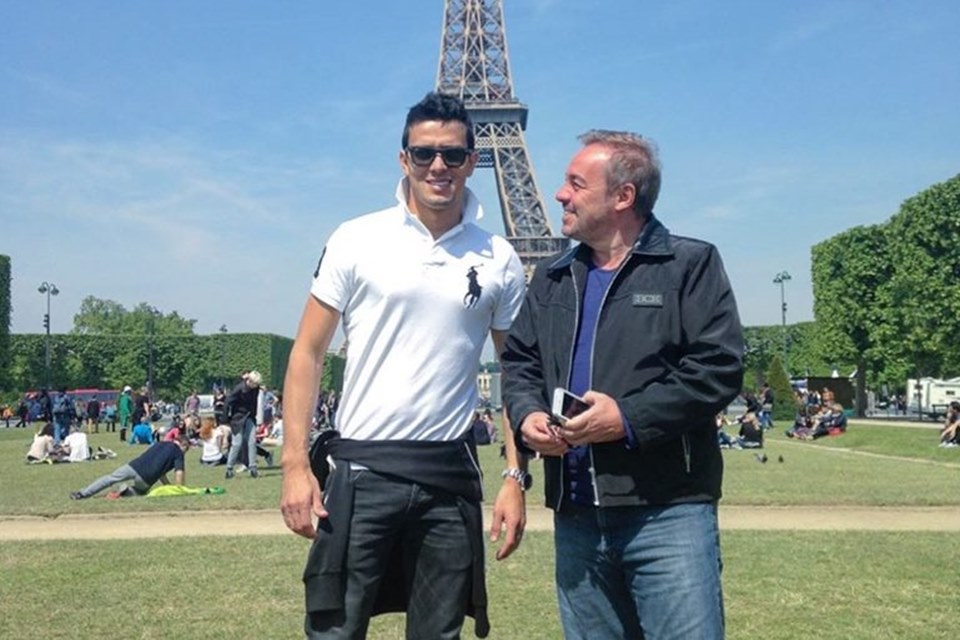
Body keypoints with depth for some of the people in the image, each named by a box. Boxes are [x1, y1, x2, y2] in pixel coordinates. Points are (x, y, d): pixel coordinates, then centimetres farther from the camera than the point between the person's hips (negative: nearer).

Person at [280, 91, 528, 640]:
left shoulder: (499, 261, 4)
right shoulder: (357, 241, -1)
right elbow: (309, 353, 1)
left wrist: (516, 478, 2)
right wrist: (295, 463, -7)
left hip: (451, 476, 2)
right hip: (361, 470, -2)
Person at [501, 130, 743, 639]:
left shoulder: (691, 264, -1)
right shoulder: (552, 277, 17)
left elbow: (719, 368, -11)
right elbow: (519, 361, 19)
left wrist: (629, 417, -18)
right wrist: (527, 414, -3)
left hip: (668, 509, -5)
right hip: (575, 516, 6)